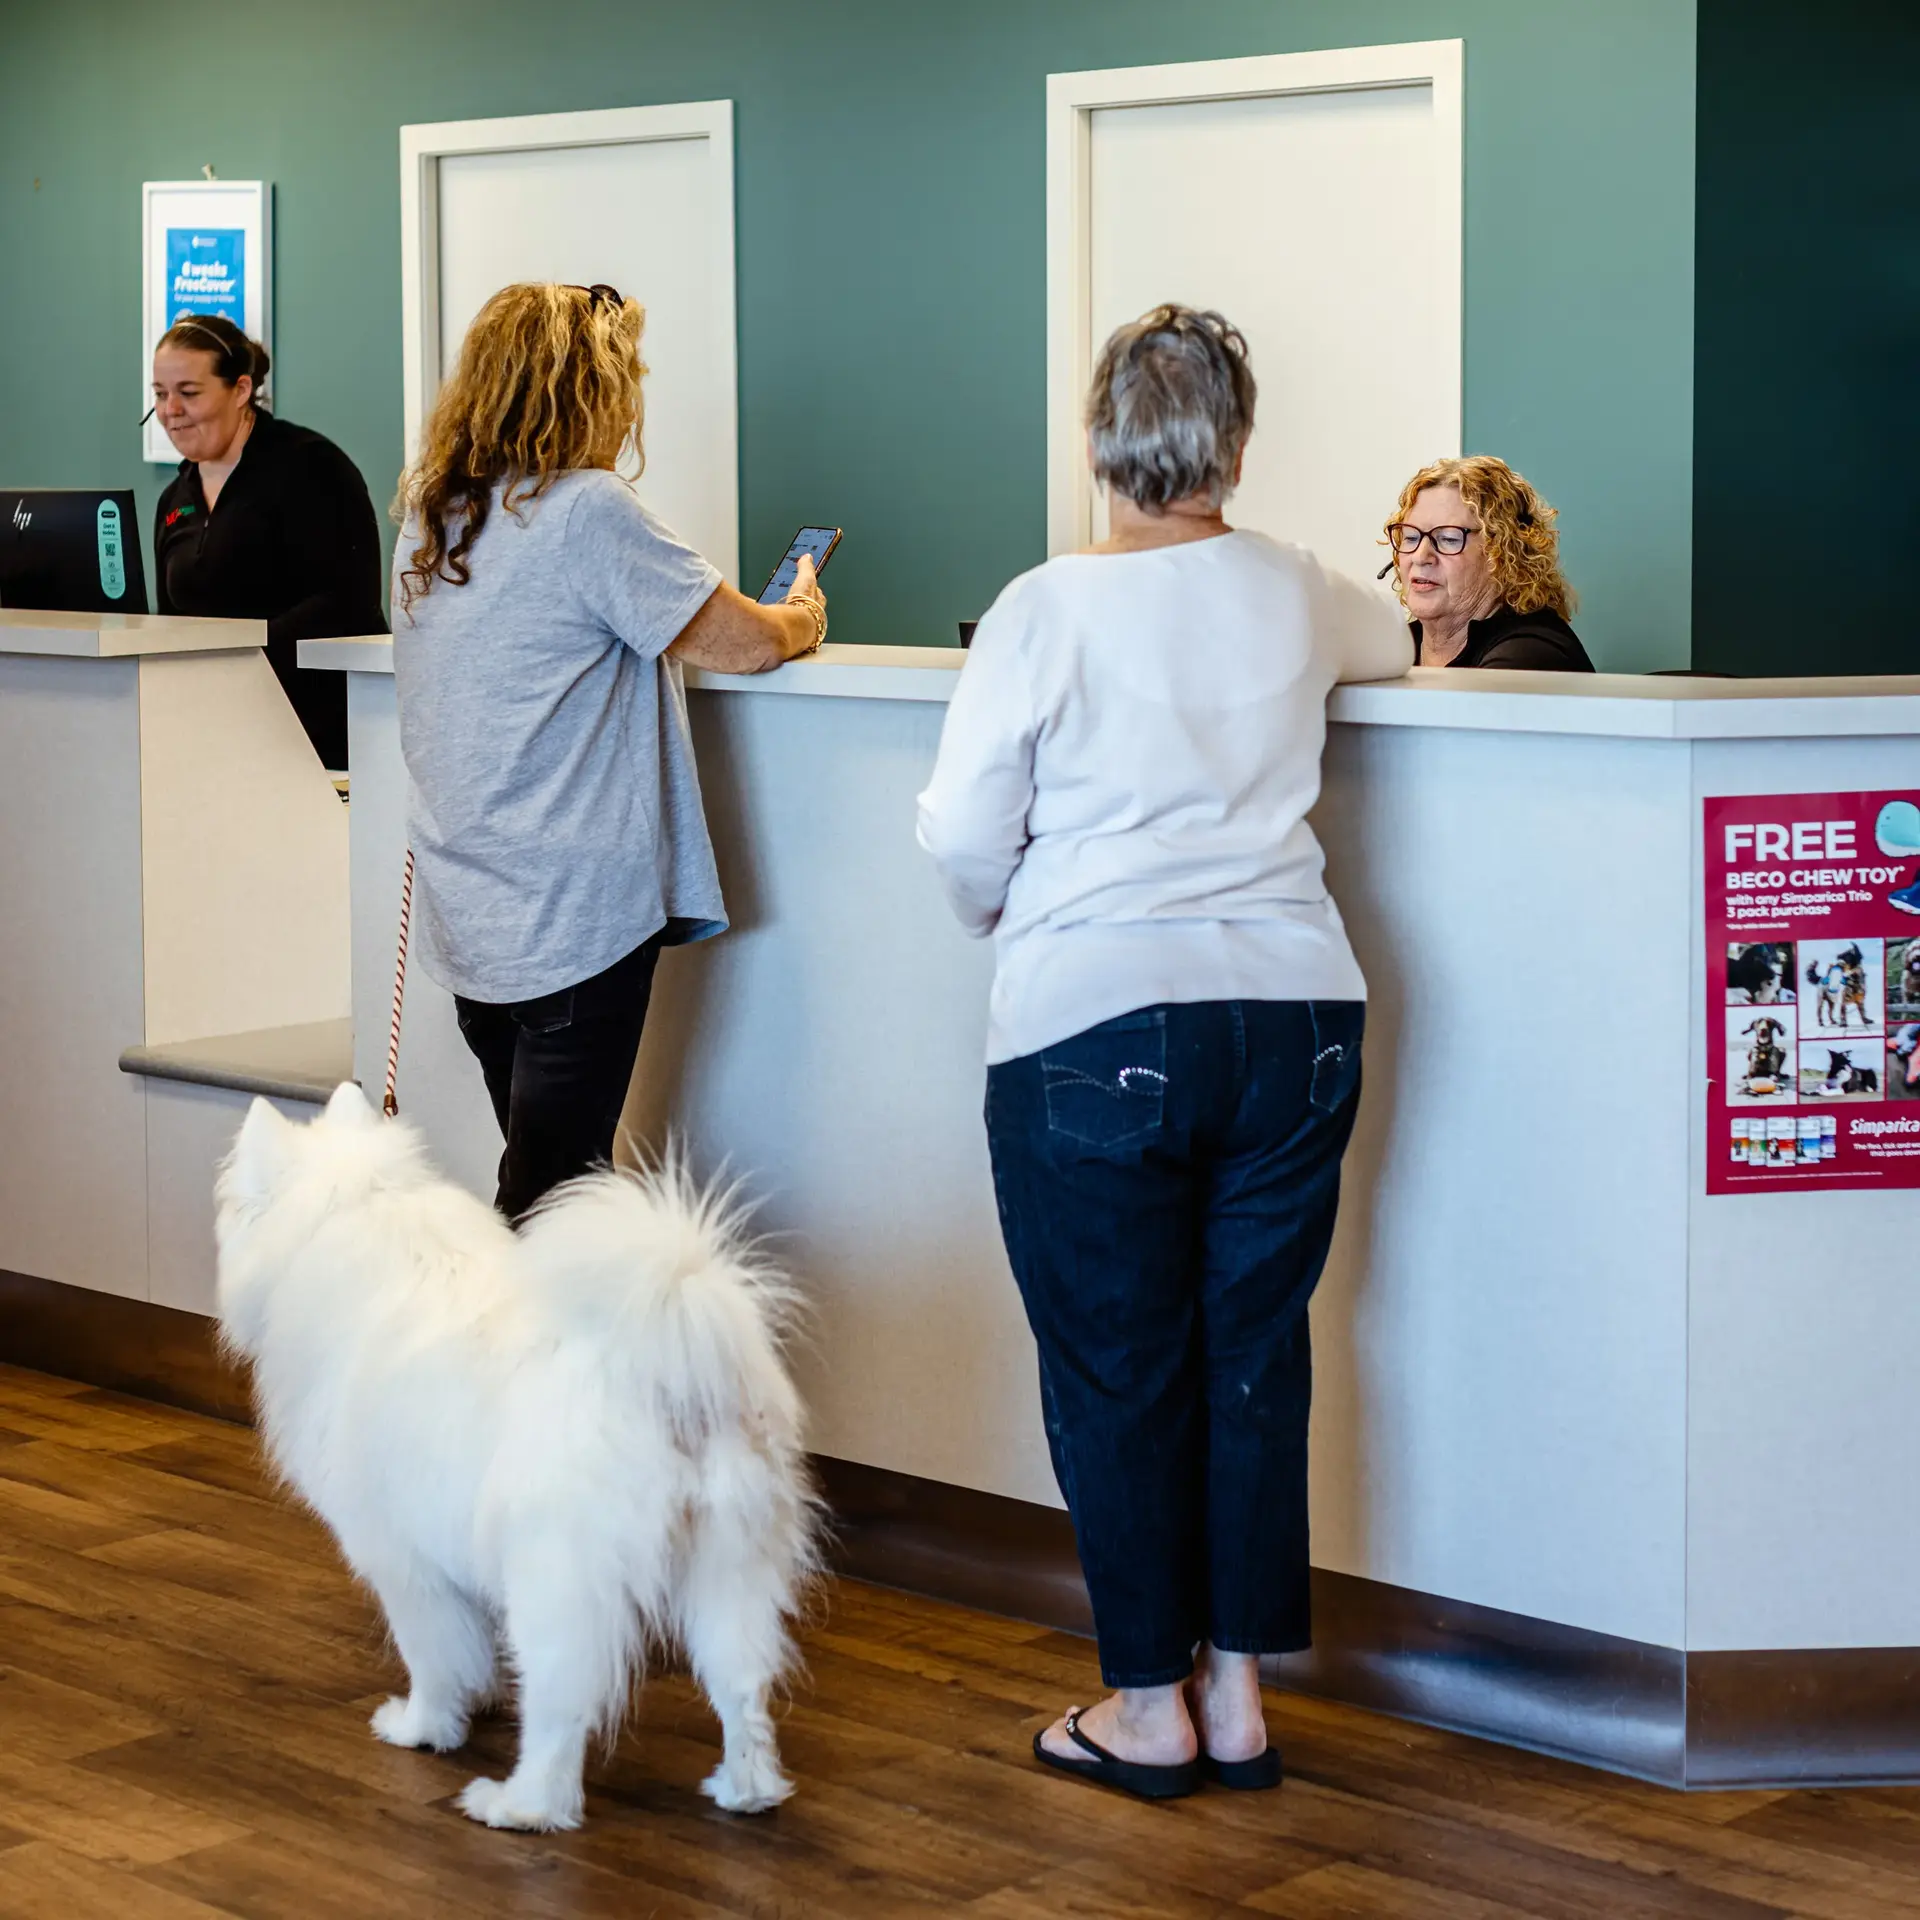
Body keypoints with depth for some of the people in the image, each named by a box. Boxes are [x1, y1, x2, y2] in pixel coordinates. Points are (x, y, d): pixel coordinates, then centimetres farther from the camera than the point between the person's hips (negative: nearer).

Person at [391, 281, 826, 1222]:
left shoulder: (427, 511, 9)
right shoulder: (586, 511, -15)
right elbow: (747, 642, -11)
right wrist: (802, 617, 12)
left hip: (465, 919, 8)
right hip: (575, 915, -8)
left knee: (541, 1181, 16)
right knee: (546, 1207, -4)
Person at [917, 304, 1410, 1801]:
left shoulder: (1048, 609, -6)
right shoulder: (1297, 595, 6)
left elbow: (962, 835, -5)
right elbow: (1396, 643, 30)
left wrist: (1006, 916, 16)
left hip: (1094, 1020, -4)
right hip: (1294, 1009, 4)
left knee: (1116, 1364, 7)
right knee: (1255, 1346, 12)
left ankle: (1149, 1704, 16)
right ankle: (1239, 1687, 20)